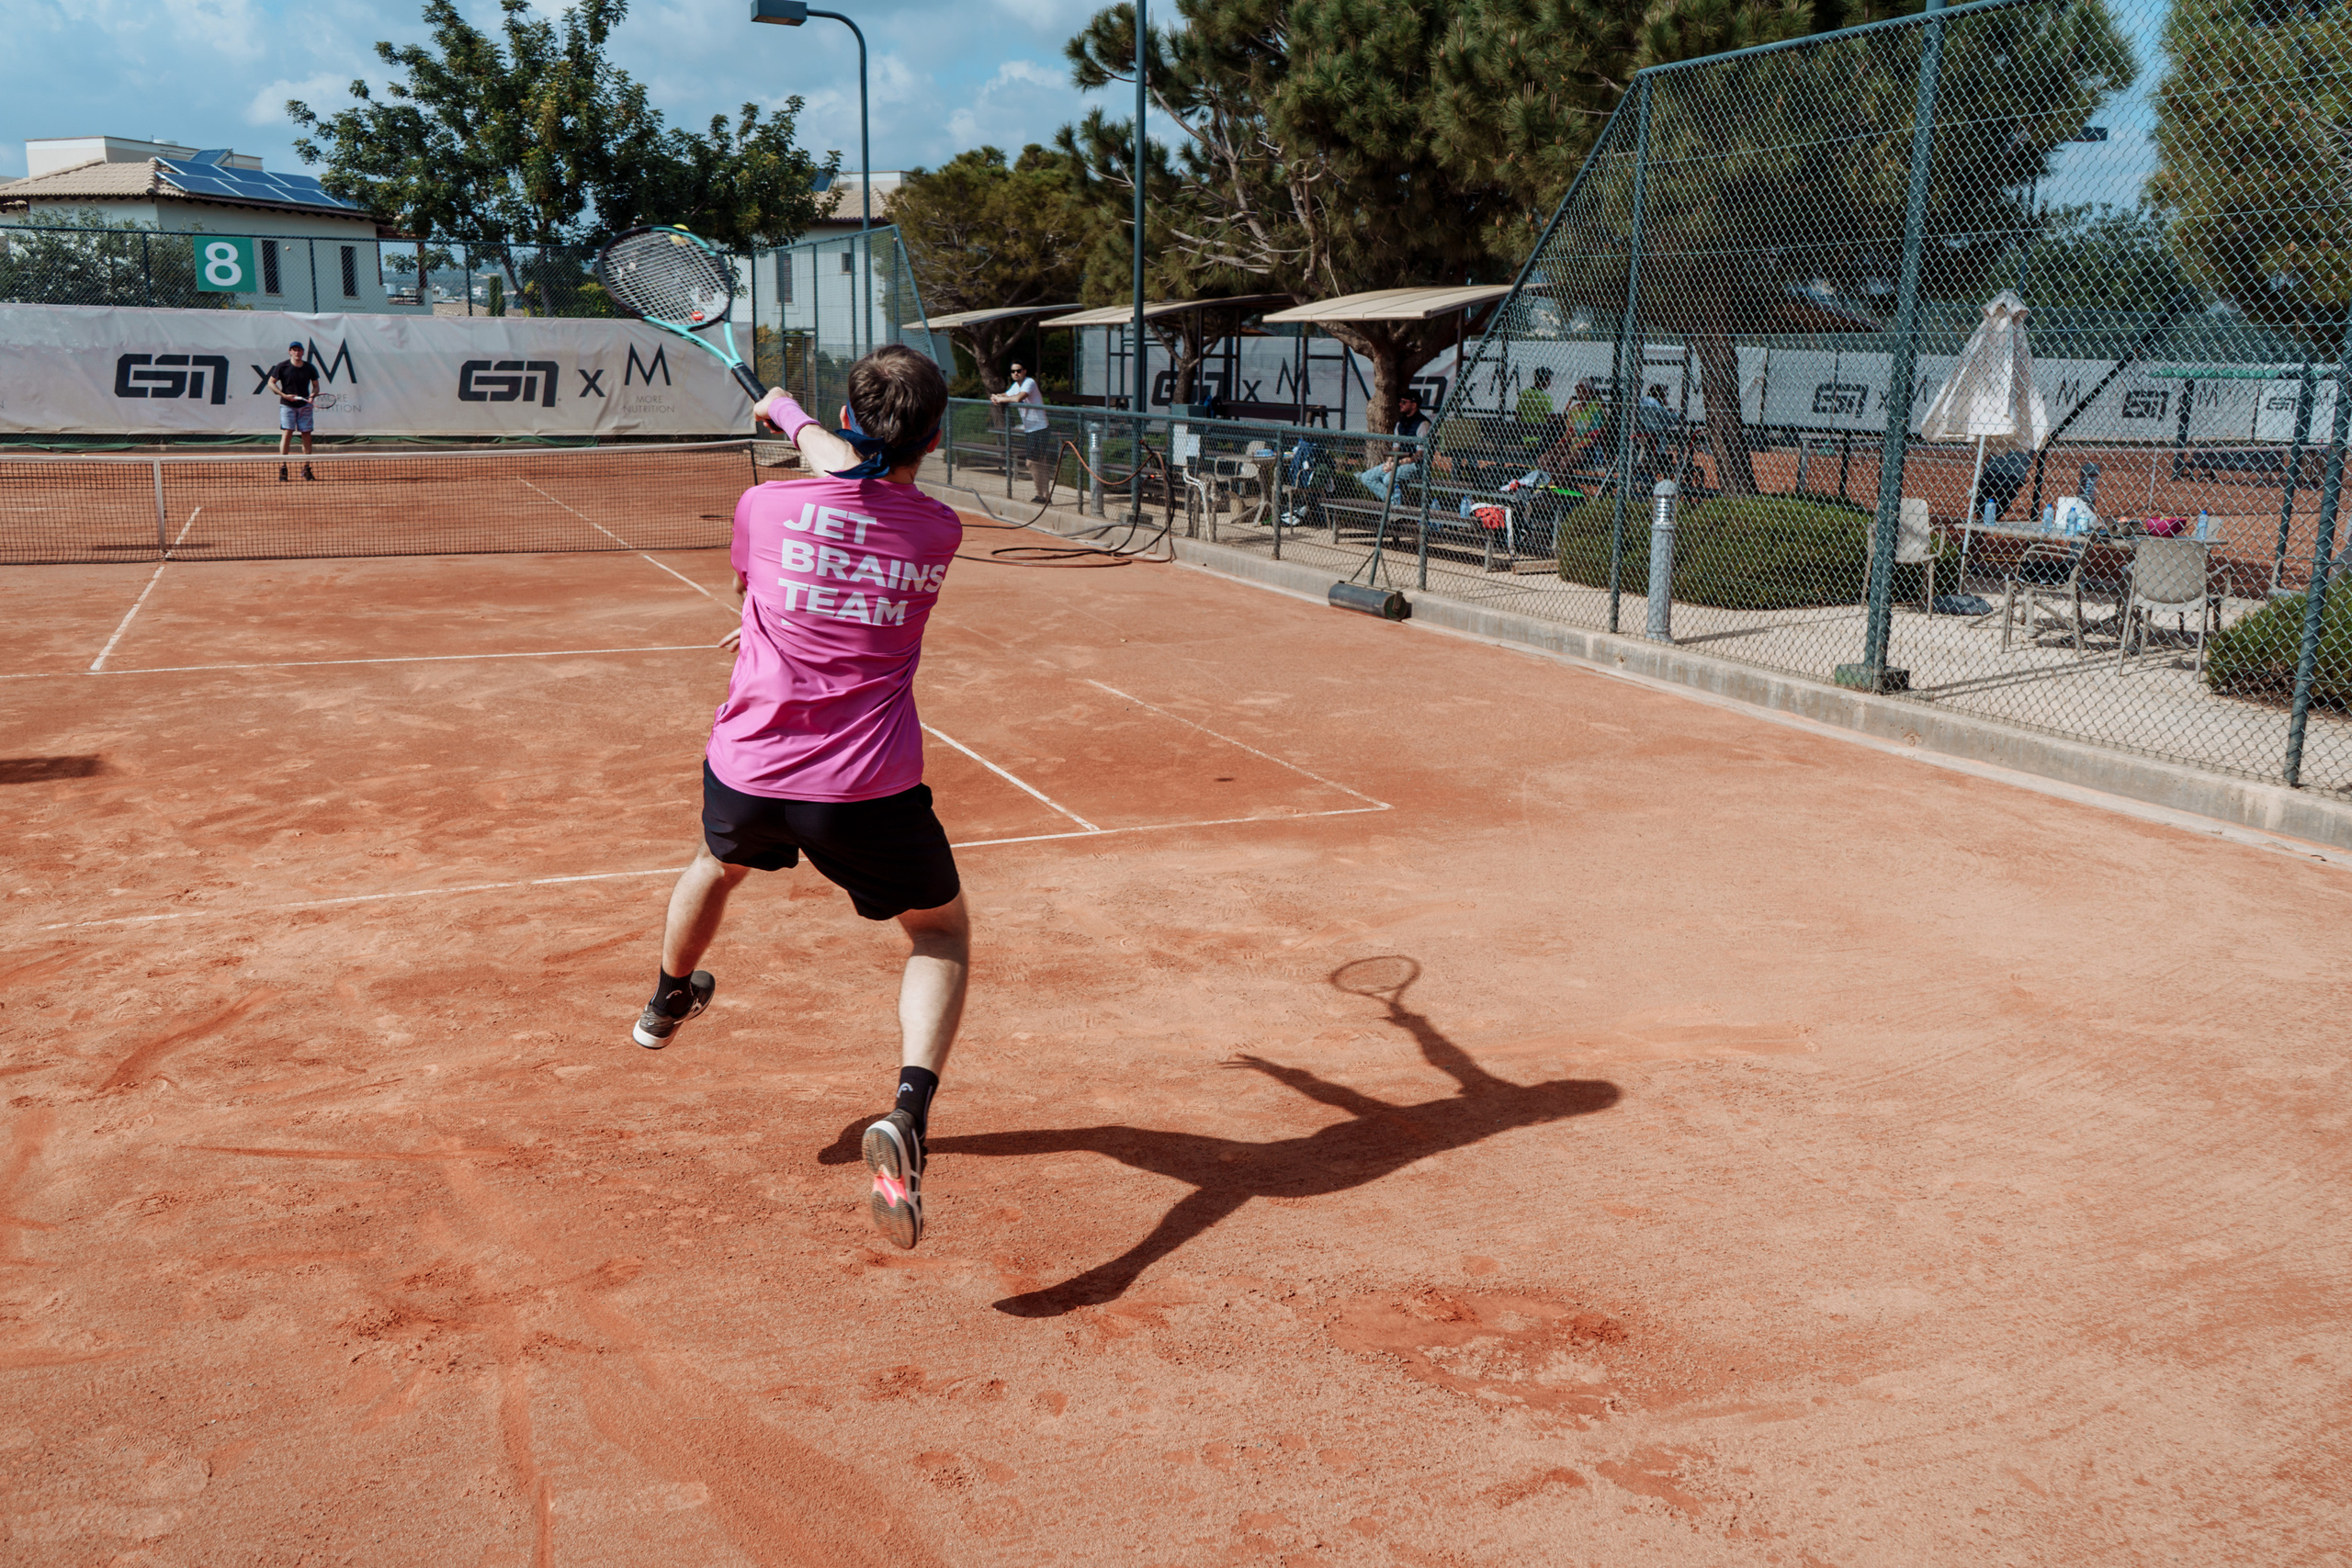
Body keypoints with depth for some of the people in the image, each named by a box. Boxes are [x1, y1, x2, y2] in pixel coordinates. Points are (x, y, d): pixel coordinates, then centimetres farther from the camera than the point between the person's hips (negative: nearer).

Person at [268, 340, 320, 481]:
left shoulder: (310, 368, 3)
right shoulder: (282, 367, -3)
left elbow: (316, 386, 13)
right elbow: (271, 383, 1)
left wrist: (312, 396, -8)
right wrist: (285, 395, -12)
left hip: (304, 406, 3)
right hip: (287, 405, -3)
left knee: (307, 435, 2)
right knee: (287, 434, -12)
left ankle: (306, 469, 11)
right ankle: (282, 469, -11)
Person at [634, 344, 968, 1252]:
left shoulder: (765, 506, -6)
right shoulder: (939, 532, -2)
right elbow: (863, 475, 19)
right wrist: (794, 420, 33)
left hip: (749, 768, 2)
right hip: (868, 789, -2)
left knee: (720, 862, 35)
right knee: (943, 935, 16)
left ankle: (667, 1003, 63)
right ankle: (908, 1113, -10)